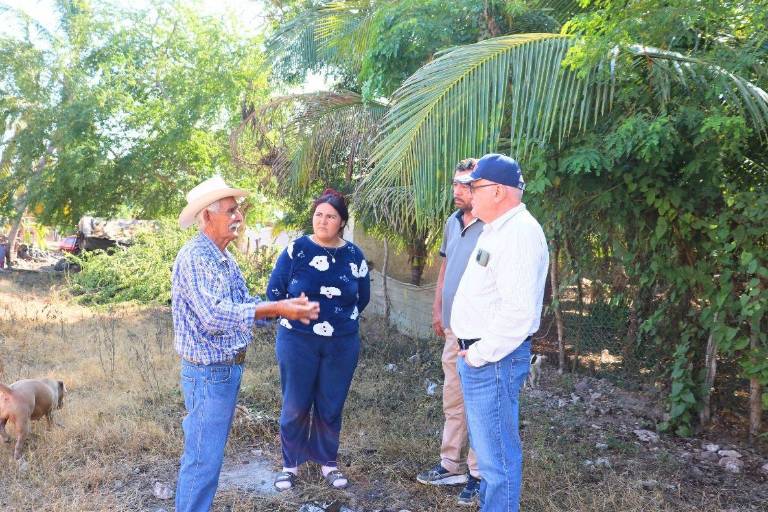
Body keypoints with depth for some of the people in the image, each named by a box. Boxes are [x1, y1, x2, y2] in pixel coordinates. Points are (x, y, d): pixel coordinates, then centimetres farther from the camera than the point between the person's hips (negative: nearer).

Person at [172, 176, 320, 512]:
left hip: (228, 369, 10)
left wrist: (286, 308, -4)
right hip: (208, 373, -10)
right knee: (202, 459, -1)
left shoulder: (224, 257, 12)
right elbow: (214, 316, -30)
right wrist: (276, 308, -31)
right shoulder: (194, 257, -19)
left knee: (210, 453, 21)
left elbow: (243, 304, 11)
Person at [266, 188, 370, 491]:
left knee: (331, 407, 12)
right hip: (298, 342, -2)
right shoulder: (296, 250, -6)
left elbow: (363, 297, 11)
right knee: (295, 406, 7)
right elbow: (274, 291, -2)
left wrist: (342, 317, 5)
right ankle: (290, 464, 25)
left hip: (342, 344, 2)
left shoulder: (354, 255, 1)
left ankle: (327, 461, 30)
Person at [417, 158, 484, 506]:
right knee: (452, 402, 17)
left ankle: (478, 474, 15)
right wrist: (437, 311, 16)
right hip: (453, 329, 8)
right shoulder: (452, 223, 10)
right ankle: (452, 464, 30)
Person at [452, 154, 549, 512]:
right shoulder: (498, 229, 14)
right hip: (478, 353, 11)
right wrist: (472, 350, 16)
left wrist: (480, 354, -18)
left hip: (493, 360, -11)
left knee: (497, 451, -1)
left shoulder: (519, 233, -20)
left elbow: (519, 311, -28)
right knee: (487, 444, 22)